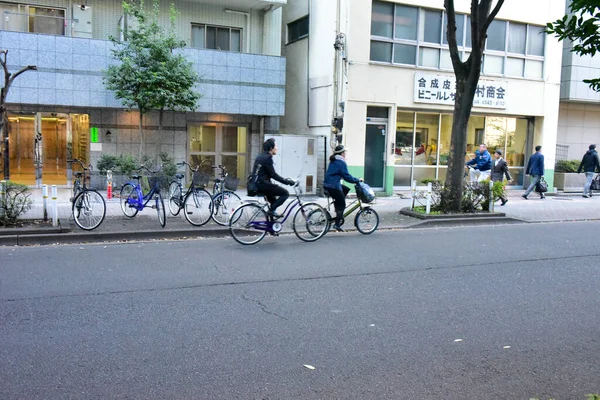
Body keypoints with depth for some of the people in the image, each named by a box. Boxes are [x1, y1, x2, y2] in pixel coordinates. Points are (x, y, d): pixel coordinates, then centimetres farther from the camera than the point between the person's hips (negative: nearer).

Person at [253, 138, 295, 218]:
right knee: (285, 193, -8)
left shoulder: (260, 157, 17)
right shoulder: (267, 158, -13)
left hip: (257, 184, 10)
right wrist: (287, 181, -11)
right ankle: (272, 210, -8)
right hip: (262, 184, -10)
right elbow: (273, 174, -16)